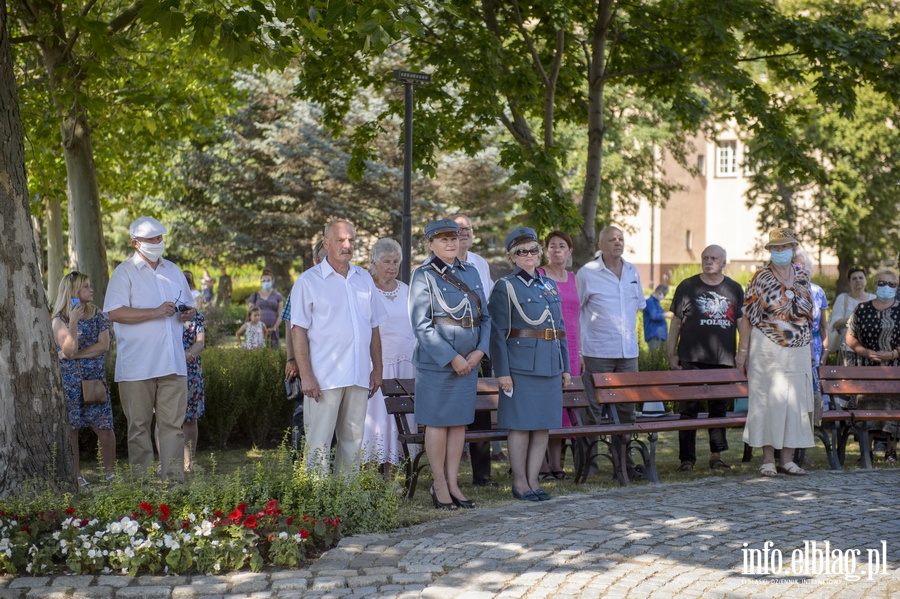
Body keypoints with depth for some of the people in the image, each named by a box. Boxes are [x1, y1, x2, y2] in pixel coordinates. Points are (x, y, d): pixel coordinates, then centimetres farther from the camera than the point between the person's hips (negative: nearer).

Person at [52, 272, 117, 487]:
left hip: (95, 380, 2)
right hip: (69, 382, -2)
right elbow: (68, 351, -14)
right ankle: (76, 475, 6)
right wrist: (73, 322, -22)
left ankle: (110, 472, 6)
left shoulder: (98, 316, 8)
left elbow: (104, 346, -4)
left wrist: (75, 355, -11)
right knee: (70, 428, -1)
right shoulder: (59, 320, -2)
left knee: (104, 427, -4)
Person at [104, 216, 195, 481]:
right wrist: (155, 312, -18)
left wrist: (188, 313, 3)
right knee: (139, 425, 2)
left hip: (172, 362, 5)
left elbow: (188, 305, 28)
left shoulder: (173, 271, 18)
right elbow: (114, 312, -13)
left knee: (173, 423, 1)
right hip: (137, 366, -4)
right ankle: (141, 479, 7)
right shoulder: (124, 272, -1)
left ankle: (174, 478, 3)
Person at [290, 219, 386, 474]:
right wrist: (305, 376, -12)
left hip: (359, 376, 5)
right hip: (324, 377, -5)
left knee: (353, 442, 9)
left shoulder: (364, 279, 14)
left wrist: (377, 369, 12)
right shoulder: (309, 281, -2)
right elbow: (298, 330, -5)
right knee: (318, 444, -5)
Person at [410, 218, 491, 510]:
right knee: (438, 422, 0)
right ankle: (439, 486, 8)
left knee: (460, 421, 8)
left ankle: (453, 483, 16)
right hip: (436, 362, -5)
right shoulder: (424, 276, -6)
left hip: (469, 362, 6)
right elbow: (421, 325, -12)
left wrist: (479, 350, -4)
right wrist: (452, 358, -16)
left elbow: (485, 317, 13)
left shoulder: (470, 274, 12)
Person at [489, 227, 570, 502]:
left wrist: (565, 367, 14)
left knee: (544, 425, 7)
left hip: (550, 366, 6)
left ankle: (533, 479, 14)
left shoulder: (549, 286, 15)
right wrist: (502, 372, -14)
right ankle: (519, 483, 6)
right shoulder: (505, 287, -4)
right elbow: (497, 334, -8)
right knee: (521, 424, -2)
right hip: (521, 367, -6)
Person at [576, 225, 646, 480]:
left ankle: (624, 463, 16)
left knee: (626, 408, 8)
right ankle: (587, 465, 3)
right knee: (591, 409, -3)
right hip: (597, 353, -5)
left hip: (628, 353, 5)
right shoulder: (587, 273, -4)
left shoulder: (632, 272, 12)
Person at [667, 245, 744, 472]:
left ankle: (716, 456, 15)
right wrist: (671, 354, 0)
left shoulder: (734, 290, 11)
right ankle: (687, 458, 1)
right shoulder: (687, 287, 5)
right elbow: (676, 322, 6)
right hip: (691, 360, -2)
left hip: (723, 360, 2)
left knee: (719, 409, 7)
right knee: (689, 409, -3)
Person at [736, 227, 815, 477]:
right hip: (767, 351, -4)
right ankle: (768, 459, 3)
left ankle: (788, 459, 12)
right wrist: (743, 350, -9)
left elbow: (808, 316, 16)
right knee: (768, 400, -3)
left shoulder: (802, 278, 10)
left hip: (798, 352, 4)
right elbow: (747, 316, -4)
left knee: (795, 401, 4)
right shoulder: (761, 278, -3)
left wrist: (810, 349, 14)